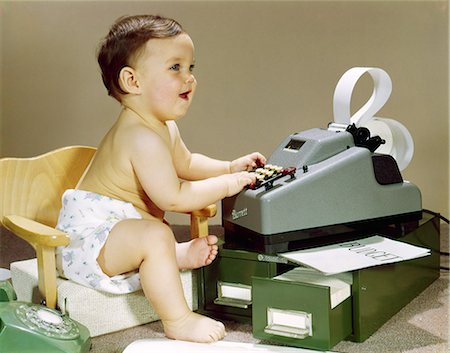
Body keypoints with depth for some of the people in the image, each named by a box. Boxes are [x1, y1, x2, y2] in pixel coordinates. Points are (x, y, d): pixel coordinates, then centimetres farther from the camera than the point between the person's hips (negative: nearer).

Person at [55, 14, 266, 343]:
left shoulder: (164, 127, 6)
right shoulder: (143, 139, -28)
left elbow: (186, 163, 22)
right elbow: (173, 197, -30)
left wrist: (230, 166, 10)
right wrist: (228, 183, -22)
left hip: (113, 227, 11)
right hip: (88, 235, -11)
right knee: (155, 235, -34)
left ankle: (181, 254, 10)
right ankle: (178, 321, -24)